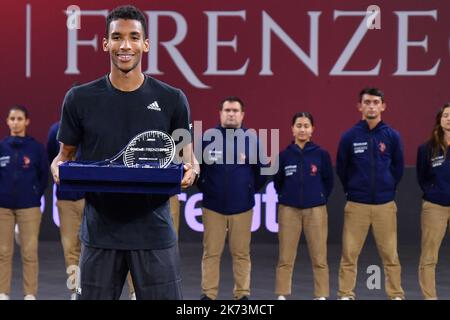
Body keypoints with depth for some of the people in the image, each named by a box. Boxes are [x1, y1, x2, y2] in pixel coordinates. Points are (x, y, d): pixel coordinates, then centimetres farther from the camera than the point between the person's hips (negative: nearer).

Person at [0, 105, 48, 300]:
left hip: (29, 207, -2)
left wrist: (35, 195, 0)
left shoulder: (36, 148, 0)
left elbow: (43, 176, 6)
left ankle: (30, 294, 5)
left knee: (29, 252, -2)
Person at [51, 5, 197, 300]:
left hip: (154, 233, -1)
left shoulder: (171, 99, 0)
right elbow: (66, 154, 8)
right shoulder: (81, 99, 1)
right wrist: (58, 168, -15)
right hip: (100, 233, 1)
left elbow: (186, 156, 6)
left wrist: (189, 170, -18)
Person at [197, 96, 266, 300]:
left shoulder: (252, 139, 0)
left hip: (242, 207, 0)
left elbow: (261, 171, 9)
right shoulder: (207, 137, -2)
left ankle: (242, 294, 12)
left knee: (241, 253, 5)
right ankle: (208, 294, 8)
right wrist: (204, 188, 7)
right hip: (213, 206, 0)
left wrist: (250, 190, 7)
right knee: (211, 252, 3)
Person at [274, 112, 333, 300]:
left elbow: (328, 182, 8)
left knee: (319, 257, 1)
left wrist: (319, 198, 5)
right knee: (285, 257, 2)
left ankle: (321, 296, 8)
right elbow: (278, 182, 12)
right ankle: (281, 295, 9)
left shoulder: (321, 154, 0)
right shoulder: (284, 155, 2)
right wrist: (287, 197, 8)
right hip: (288, 210, 1)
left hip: (315, 210, -1)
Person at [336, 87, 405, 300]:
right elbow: (341, 168, 9)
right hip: (356, 204, 0)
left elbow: (397, 168, 11)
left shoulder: (392, 136, 1)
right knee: (349, 253, 0)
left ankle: (396, 295, 11)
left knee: (390, 254, 3)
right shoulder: (349, 137, -1)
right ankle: (346, 294, 8)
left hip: (385, 204, 0)